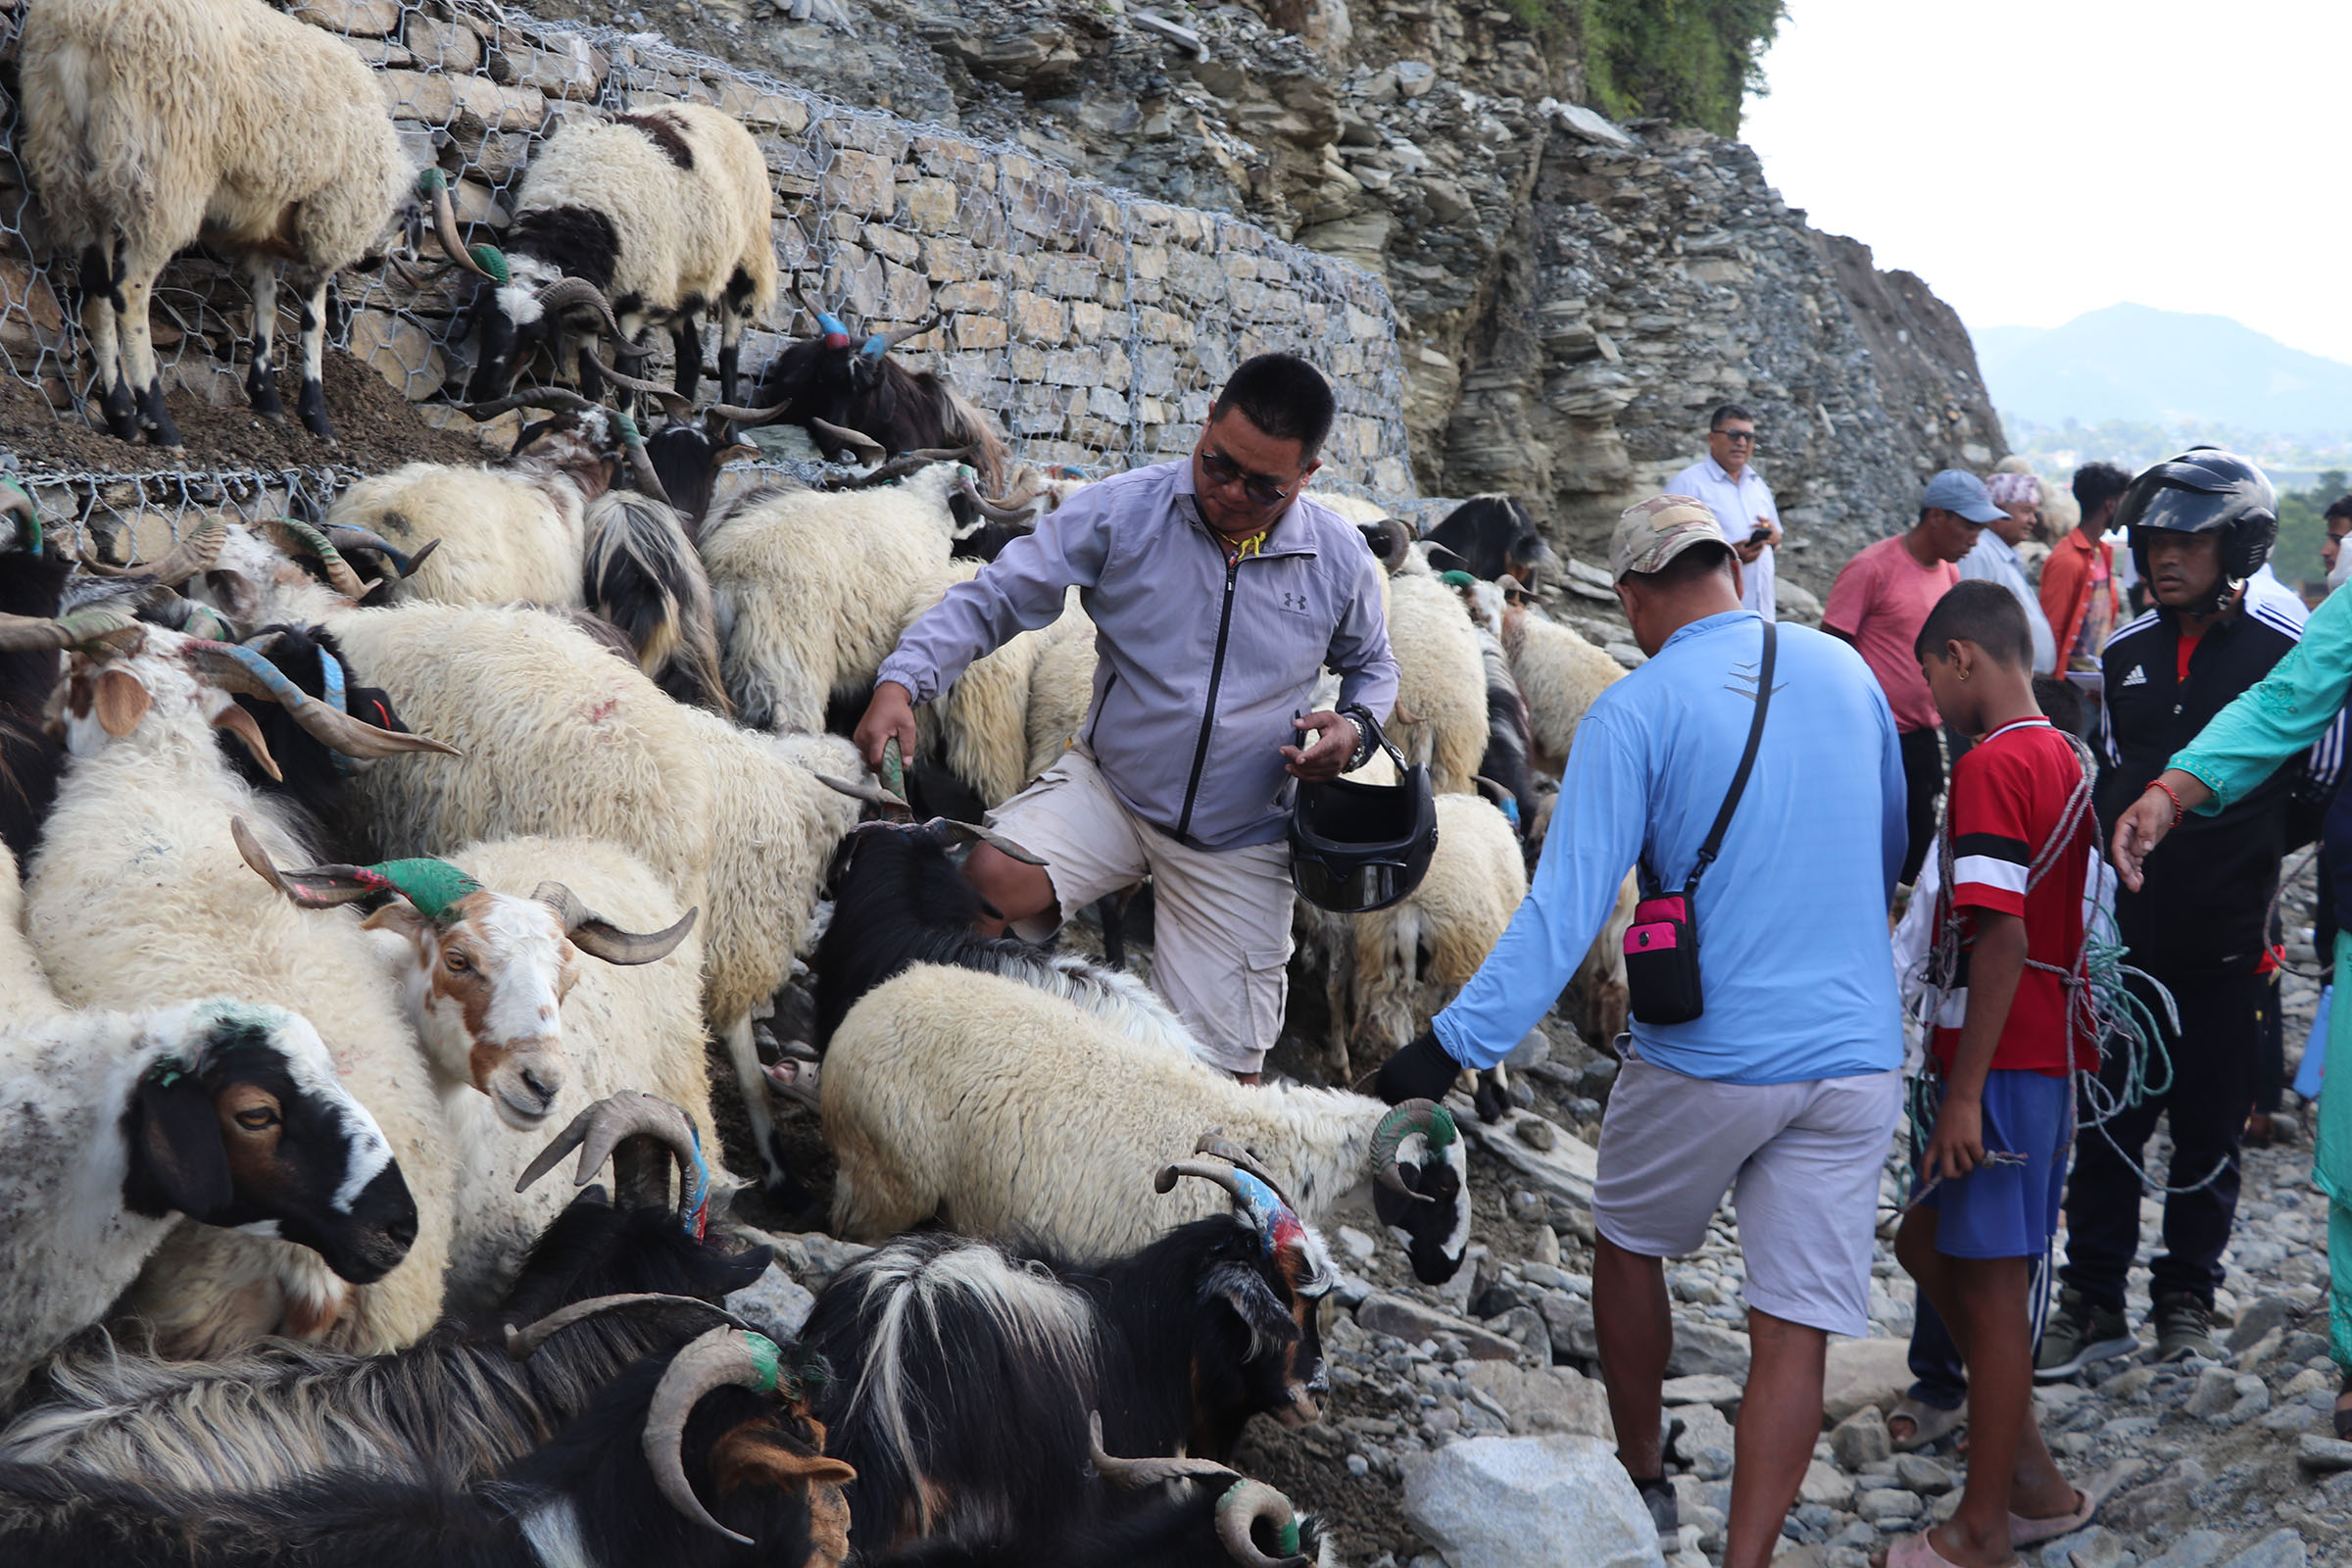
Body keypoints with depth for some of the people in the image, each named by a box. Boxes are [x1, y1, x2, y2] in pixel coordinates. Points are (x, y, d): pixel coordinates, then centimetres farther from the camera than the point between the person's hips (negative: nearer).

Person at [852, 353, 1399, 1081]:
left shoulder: (1340, 557, -6)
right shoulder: (1122, 512, -13)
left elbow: (1372, 665, 14)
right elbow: (992, 598, -12)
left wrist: (1356, 730, -9)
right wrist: (902, 680, -28)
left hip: (1240, 843, 1)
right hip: (1109, 792, -1)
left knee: (1220, 1067, 0)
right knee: (988, 879, -31)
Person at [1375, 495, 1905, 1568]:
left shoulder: (1635, 711, -10)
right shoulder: (1845, 671, 5)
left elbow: (1566, 904, -17)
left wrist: (1456, 1042, -17)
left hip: (1707, 1058, -3)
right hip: (1856, 1055, 3)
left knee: (1628, 1245, 23)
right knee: (1795, 1327, 2)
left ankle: (1641, 1482, 36)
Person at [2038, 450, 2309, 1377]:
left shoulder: (2293, 654, -6)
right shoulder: (2126, 654, 8)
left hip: (2229, 947, -3)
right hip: (2126, 939, 3)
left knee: (2209, 1133, 8)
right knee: (2107, 1124, 6)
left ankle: (2187, 1306, 23)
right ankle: (2092, 1302, 17)